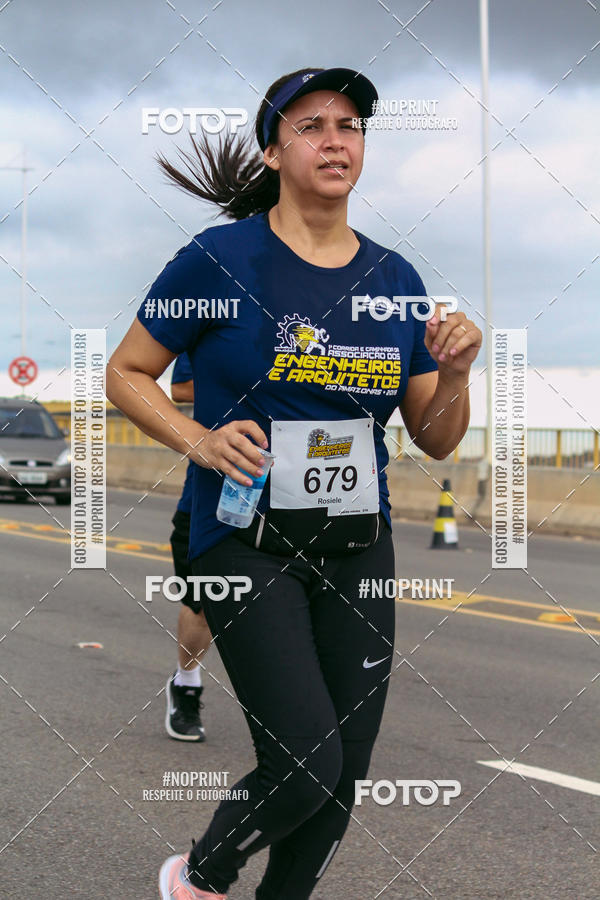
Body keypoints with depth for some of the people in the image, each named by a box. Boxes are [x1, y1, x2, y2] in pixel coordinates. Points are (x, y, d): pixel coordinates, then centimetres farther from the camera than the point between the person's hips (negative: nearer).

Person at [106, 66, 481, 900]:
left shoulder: (395, 278, 6)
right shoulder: (220, 260, -8)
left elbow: (435, 440, 11)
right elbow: (126, 374, 1)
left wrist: (456, 374, -9)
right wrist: (199, 441, -15)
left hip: (359, 547, 5)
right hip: (247, 542, -5)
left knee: (345, 777, 7)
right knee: (306, 762, -14)